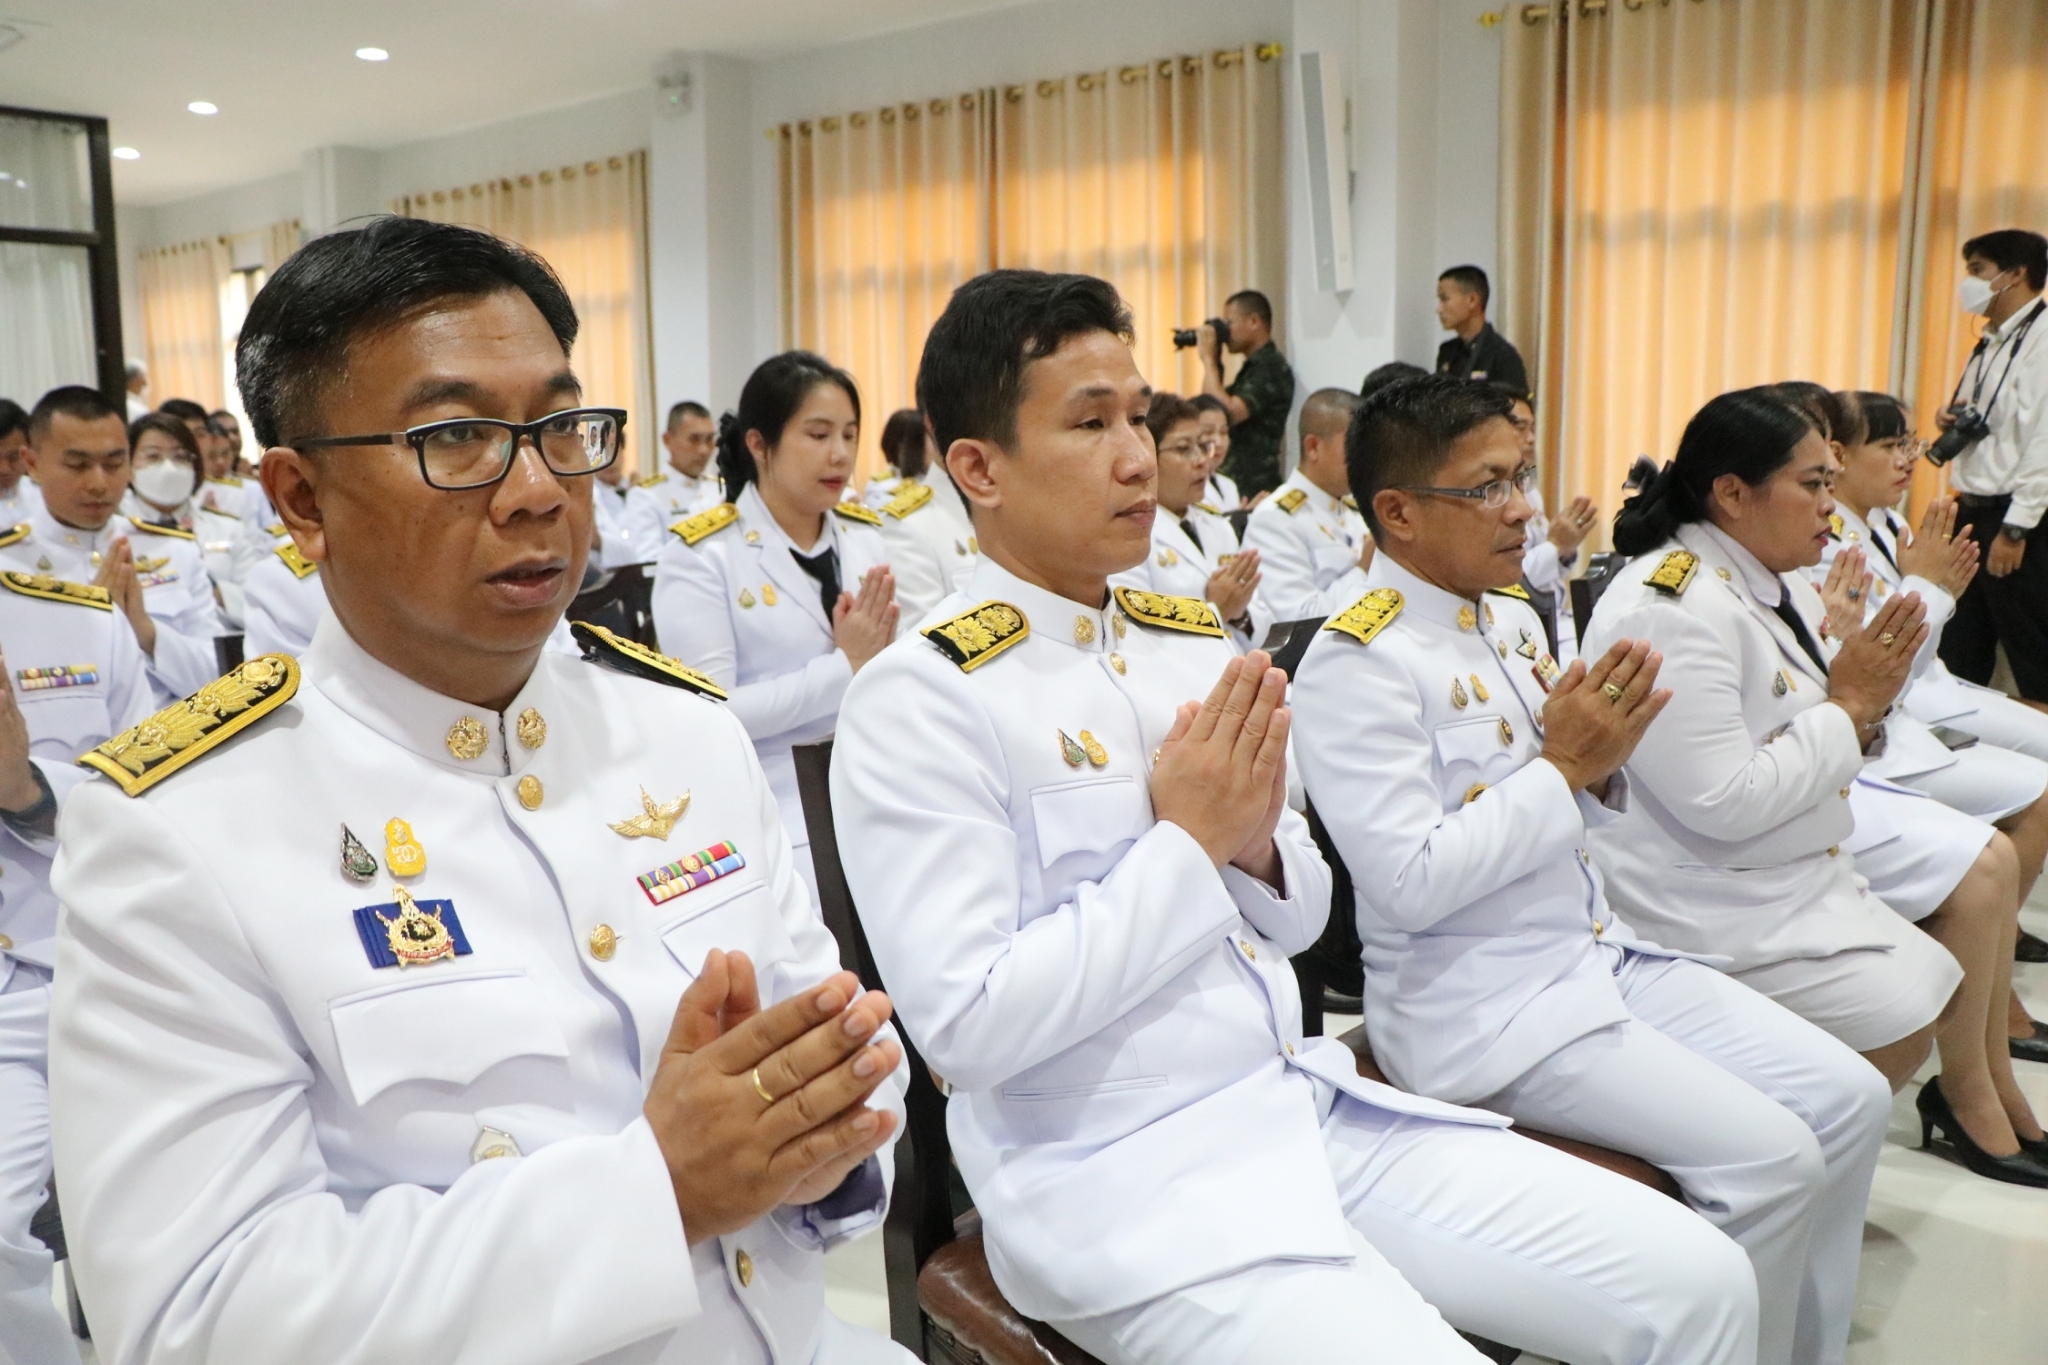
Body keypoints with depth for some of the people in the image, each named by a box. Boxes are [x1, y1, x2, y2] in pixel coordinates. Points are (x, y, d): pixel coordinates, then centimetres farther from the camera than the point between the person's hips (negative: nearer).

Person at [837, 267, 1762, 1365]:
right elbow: (968, 1027, -18)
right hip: (1120, 1176, -6)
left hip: (1309, 1104, 7)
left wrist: (1257, 841, -9)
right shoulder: (919, 698, -13)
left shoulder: (1195, 643, 8)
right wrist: (1186, 842, -16)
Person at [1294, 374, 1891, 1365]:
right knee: (1768, 1154, -16)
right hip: (1483, 1009, -8)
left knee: (1850, 1098, 4)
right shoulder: (1357, 662, -18)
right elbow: (1410, 883, -23)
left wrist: (1598, 760, -6)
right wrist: (1562, 764, -19)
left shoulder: (1512, 620, 8)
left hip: (1598, 951, 9)